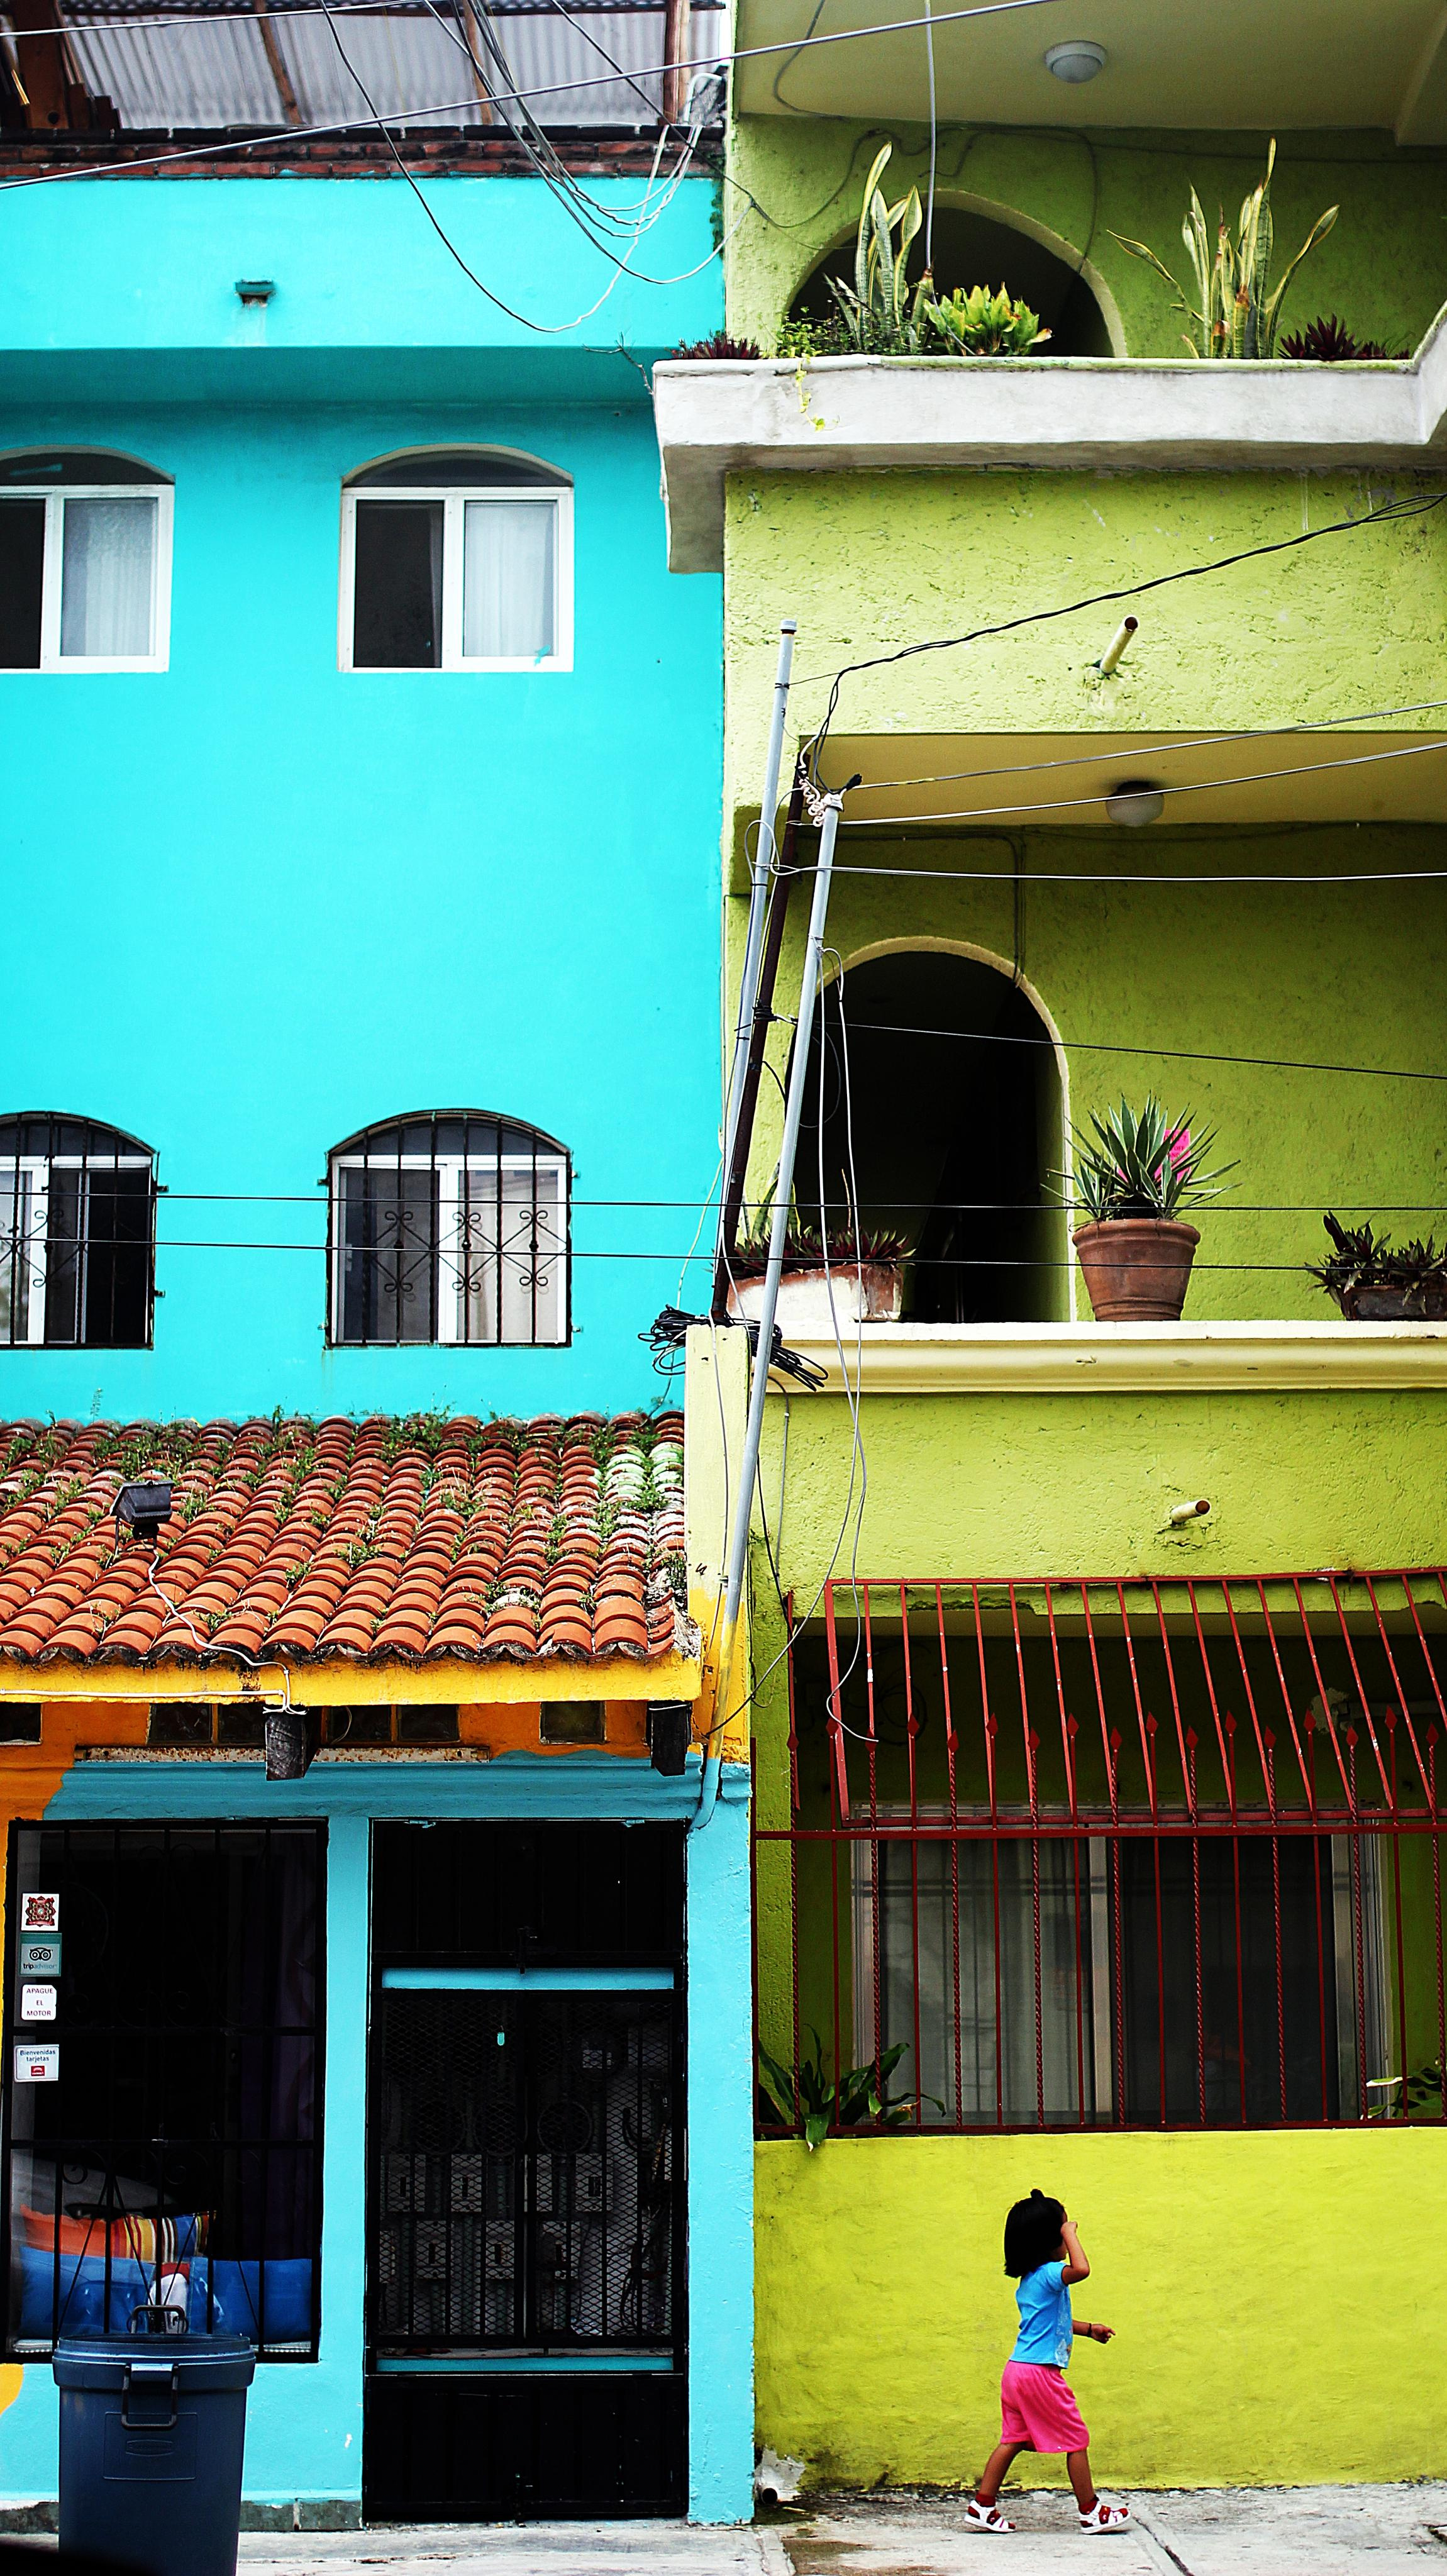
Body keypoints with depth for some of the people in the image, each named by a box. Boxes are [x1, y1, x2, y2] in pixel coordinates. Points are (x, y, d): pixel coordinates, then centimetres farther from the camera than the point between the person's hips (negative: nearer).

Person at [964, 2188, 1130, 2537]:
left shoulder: (1028, 2280, 15)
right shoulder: (1049, 2274, -15)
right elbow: (1081, 2269, -36)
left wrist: (1089, 2330, 34)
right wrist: (1070, 2232, -22)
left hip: (1017, 2372, 9)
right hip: (1041, 2372, -9)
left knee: (1012, 2440, 12)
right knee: (1076, 2440, 3)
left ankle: (982, 2507, 11)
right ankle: (1091, 2512, 11)